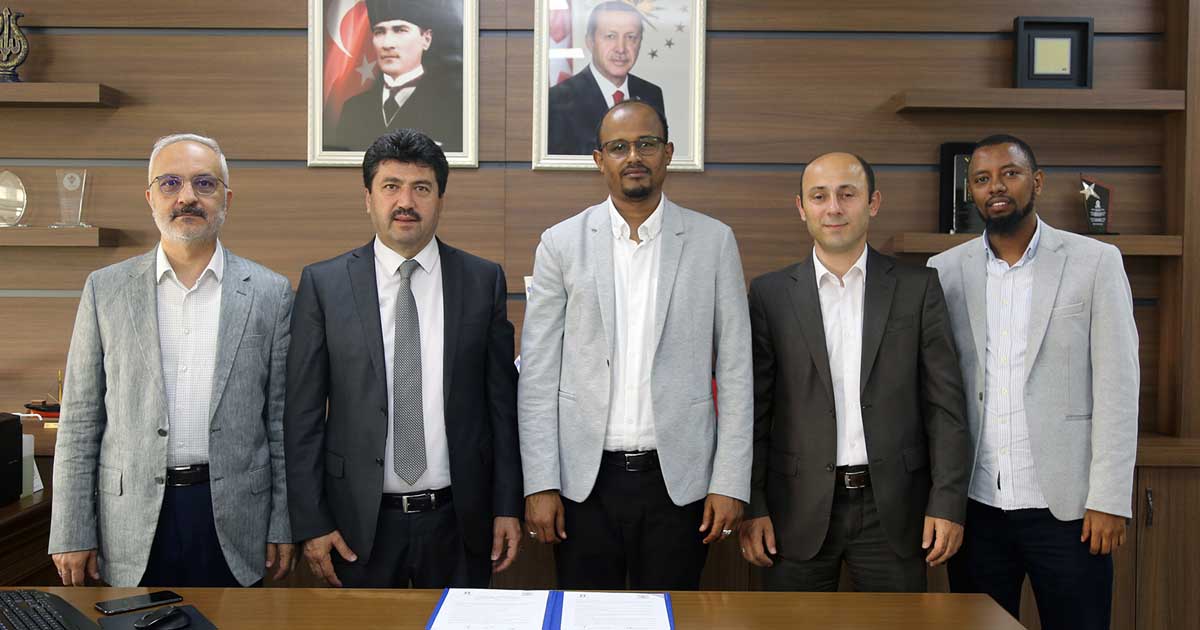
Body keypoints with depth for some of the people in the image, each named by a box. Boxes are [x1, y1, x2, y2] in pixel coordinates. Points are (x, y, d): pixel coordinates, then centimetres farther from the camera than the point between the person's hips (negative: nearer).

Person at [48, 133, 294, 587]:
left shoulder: (269, 292, 1)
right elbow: (80, 420, 3)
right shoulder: (105, 289, 3)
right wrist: (72, 534, 0)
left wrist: (284, 526, 0)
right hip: (133, 519, 1)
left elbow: (281, 417, 2)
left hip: (235, 521, 0)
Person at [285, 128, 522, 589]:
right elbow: (303, 412, -2)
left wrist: (507, 506, 1)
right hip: (360, 521, -1)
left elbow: (501, 401, 3)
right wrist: (311, 522, -5)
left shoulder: (483, 280, 1)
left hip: (458, 519, 1)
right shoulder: (323, 284, -2)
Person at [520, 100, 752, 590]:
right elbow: (537, 374, 1)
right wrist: (539, 484, -5)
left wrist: (730, 482, -3)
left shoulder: (713, 241, 2)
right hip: (584, 479, 0)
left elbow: (735, 370, 2)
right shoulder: (561, 244, 1)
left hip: (679, 479, 0)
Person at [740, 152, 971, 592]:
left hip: (892, 507, 0)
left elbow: (944, 403, 2)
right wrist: (752, 506, -2)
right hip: (800, 508, 0)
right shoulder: (771, 293, 2)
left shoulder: (917, 288, 3)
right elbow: (754, 409, 2)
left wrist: (948, 502, -4)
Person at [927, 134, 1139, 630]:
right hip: (976, 504, 2)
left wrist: (1109, 499, -8)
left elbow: (1117, 387, -3)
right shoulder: (944, 270, 5)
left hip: (1065, 505, -2)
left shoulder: (1095, 261, 0)